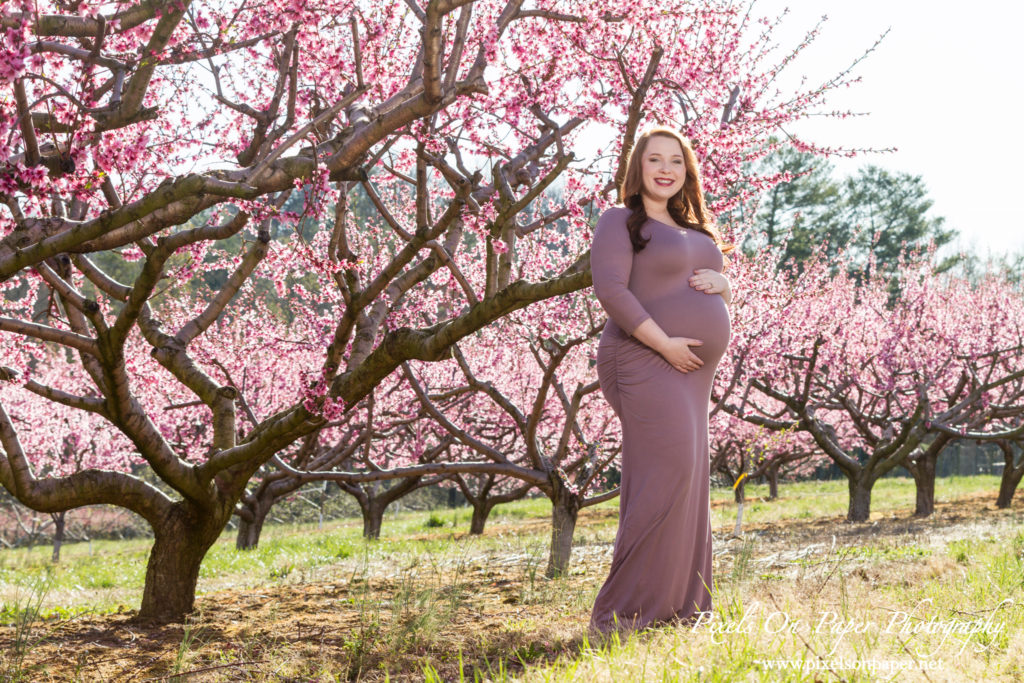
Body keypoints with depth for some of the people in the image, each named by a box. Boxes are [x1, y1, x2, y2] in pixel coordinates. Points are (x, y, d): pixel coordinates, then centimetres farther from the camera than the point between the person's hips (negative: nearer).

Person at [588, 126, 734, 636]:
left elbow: (719, 302, 25)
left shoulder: (692, 229, 21)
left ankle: (675, 609, 12)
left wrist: (720, 282, 0)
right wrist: (665, 343, -21)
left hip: (689, 372, 9)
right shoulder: (620, 221, -4)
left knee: (686, 485, 8)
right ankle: (619, 613, -19)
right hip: (645, 364, -9)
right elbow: (611, 290, -16)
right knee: (667, 474, -20)